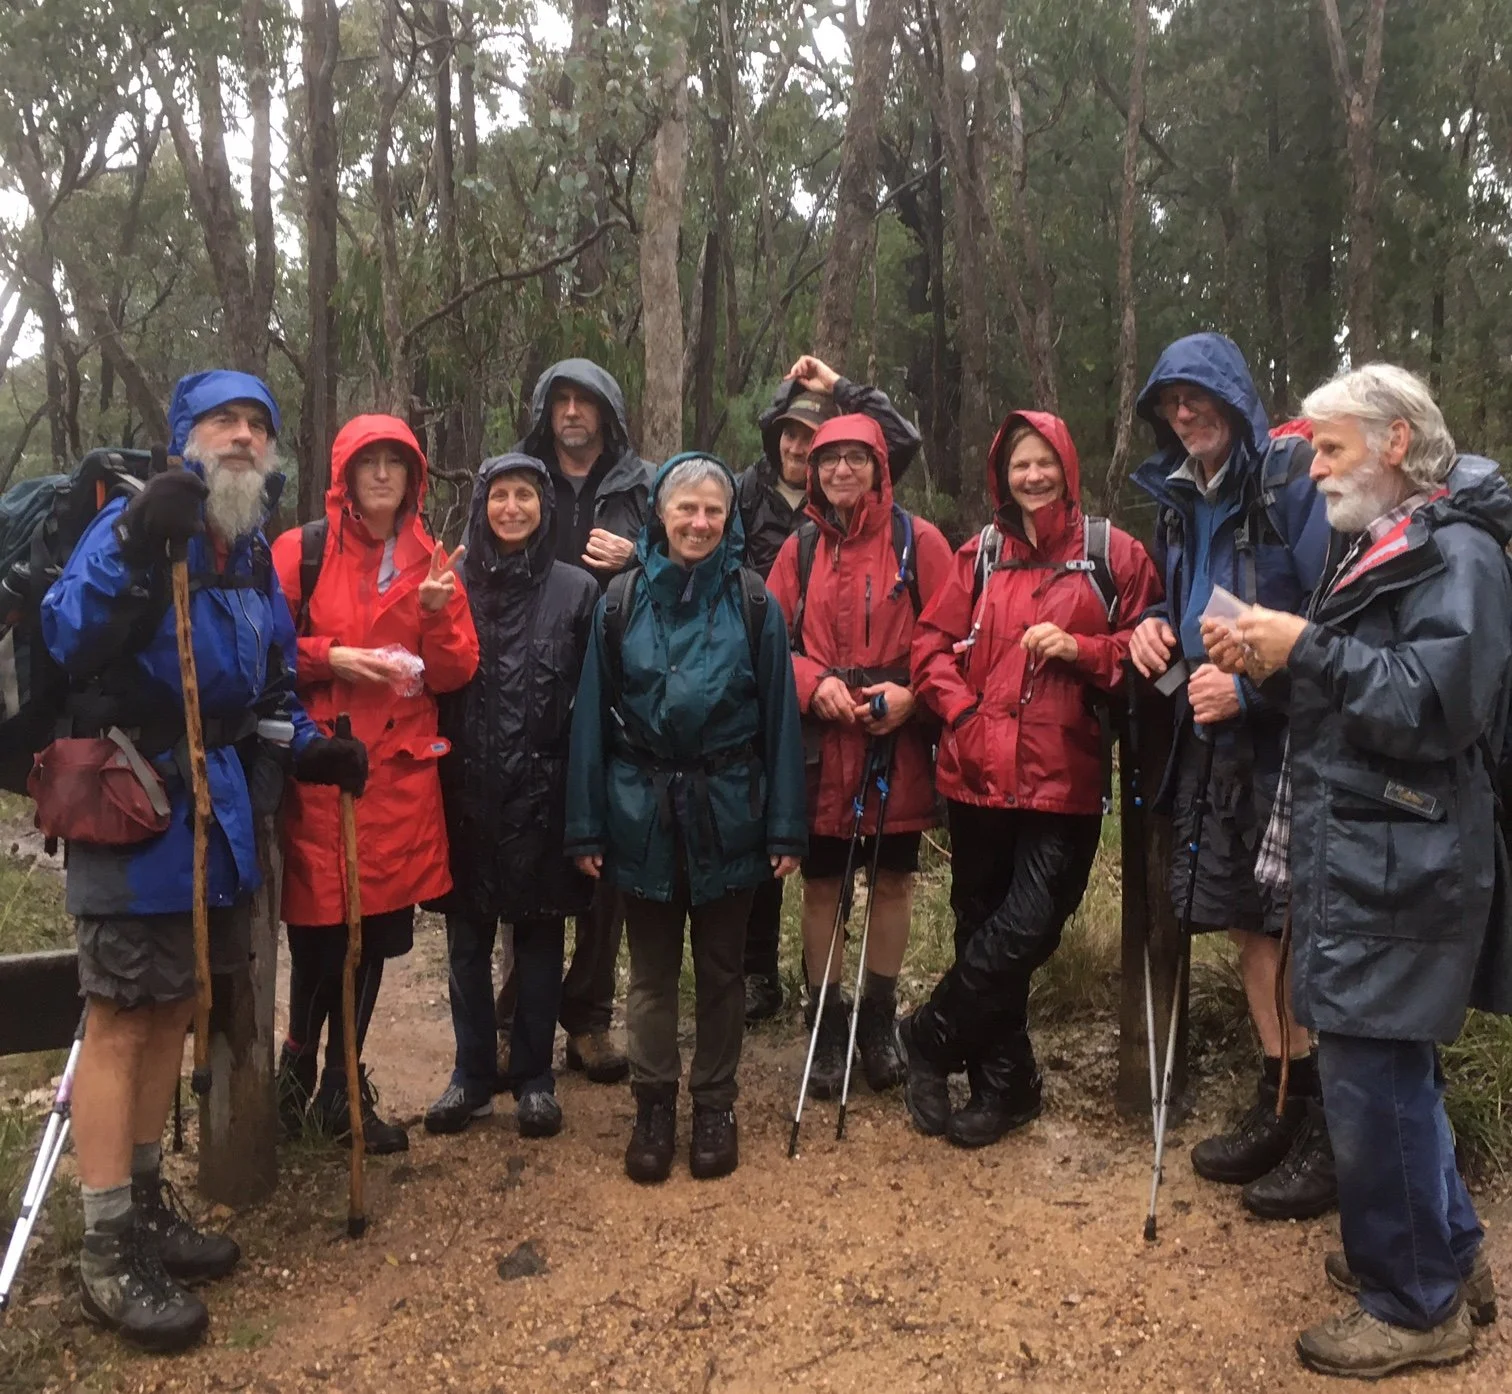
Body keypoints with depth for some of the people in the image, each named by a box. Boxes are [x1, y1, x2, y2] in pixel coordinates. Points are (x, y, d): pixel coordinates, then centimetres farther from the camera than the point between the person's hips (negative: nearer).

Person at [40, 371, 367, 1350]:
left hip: (218, 809, 7)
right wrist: (135, 551, -37)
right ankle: (109, 1254, 10)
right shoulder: (134, 523, -11)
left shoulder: (256, 554, 12)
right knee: (120, 1018, -1)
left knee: (172, 1007, 16)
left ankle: (145, 1202, 31)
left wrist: (308, 747, 4)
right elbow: (69, 640, -25)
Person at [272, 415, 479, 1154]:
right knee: (319, 933, -3)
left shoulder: (432, 561, 11)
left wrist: (437, 612, -11)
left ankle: (341, 1089, 26)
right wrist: (330, 658, -14)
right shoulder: (300, 550, 1)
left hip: (400, 773, 4)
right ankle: (298, 1071, 24)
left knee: (375, 935, 9)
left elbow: (453, 673, 6)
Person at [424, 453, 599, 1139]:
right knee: (467, 933, 9)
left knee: (539, 931, 8)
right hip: (466, 788, 2)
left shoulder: (576, 589, 0)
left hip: (542, 790, -1)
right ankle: (471, 1074, 23)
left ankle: (534, 1078, 20)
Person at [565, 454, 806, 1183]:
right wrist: (586, 824, -3)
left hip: (725, 813, 0)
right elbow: (592, 716, 0)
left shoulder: (753, 603, -2)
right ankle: (653, 1105, 26)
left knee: (720, 967, 13)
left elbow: (779, 718, -3)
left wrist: (785, 826, -6)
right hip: (642, 811, 1)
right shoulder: (622, 600, 0)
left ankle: (714, 1105, 28)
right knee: (651, 970, 12)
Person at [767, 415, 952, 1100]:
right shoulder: (799, 549, 7)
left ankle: (879, 1018, 28)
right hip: (820, 744, 2)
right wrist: (814, 683, -11)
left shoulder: (917, 540, -1)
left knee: (892, 880, 10)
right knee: (820, 884, 7)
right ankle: (826, 1024, 22)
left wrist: (911, 693, -17)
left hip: (898, 742, -1)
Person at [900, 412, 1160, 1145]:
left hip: (1064, 778, -2)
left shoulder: (1113, 553, 3)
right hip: (980, 775, 3)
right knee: (983, 931, 9)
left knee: (1024, 932, -10)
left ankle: (928, 1037, 14)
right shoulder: (979, 556, 11)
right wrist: (963, 712, -7)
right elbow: (932, 644, 8)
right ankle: (1004, 1086, 26)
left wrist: (1080, 649, -13)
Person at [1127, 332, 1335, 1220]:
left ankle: (1327, 1134, 13)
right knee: (1251, 922, 14)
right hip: (1216, 741, 8)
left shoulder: (1294, 480, -11)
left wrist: (1248, 684, -21)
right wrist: (1157, 625, 4)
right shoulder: (1181, 498, 12)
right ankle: (1279, 1106, 29)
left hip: (1293, 740, -7)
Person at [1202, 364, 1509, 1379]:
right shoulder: (1384, 547, 17)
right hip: (1357, 854, 9)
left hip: (1398, 867, -9)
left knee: (1371, 1073, -3)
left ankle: (1416, 1305, 13)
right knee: (1394, 1066, 18)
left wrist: (1308, 647, -21)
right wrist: (1279, 662, 4)